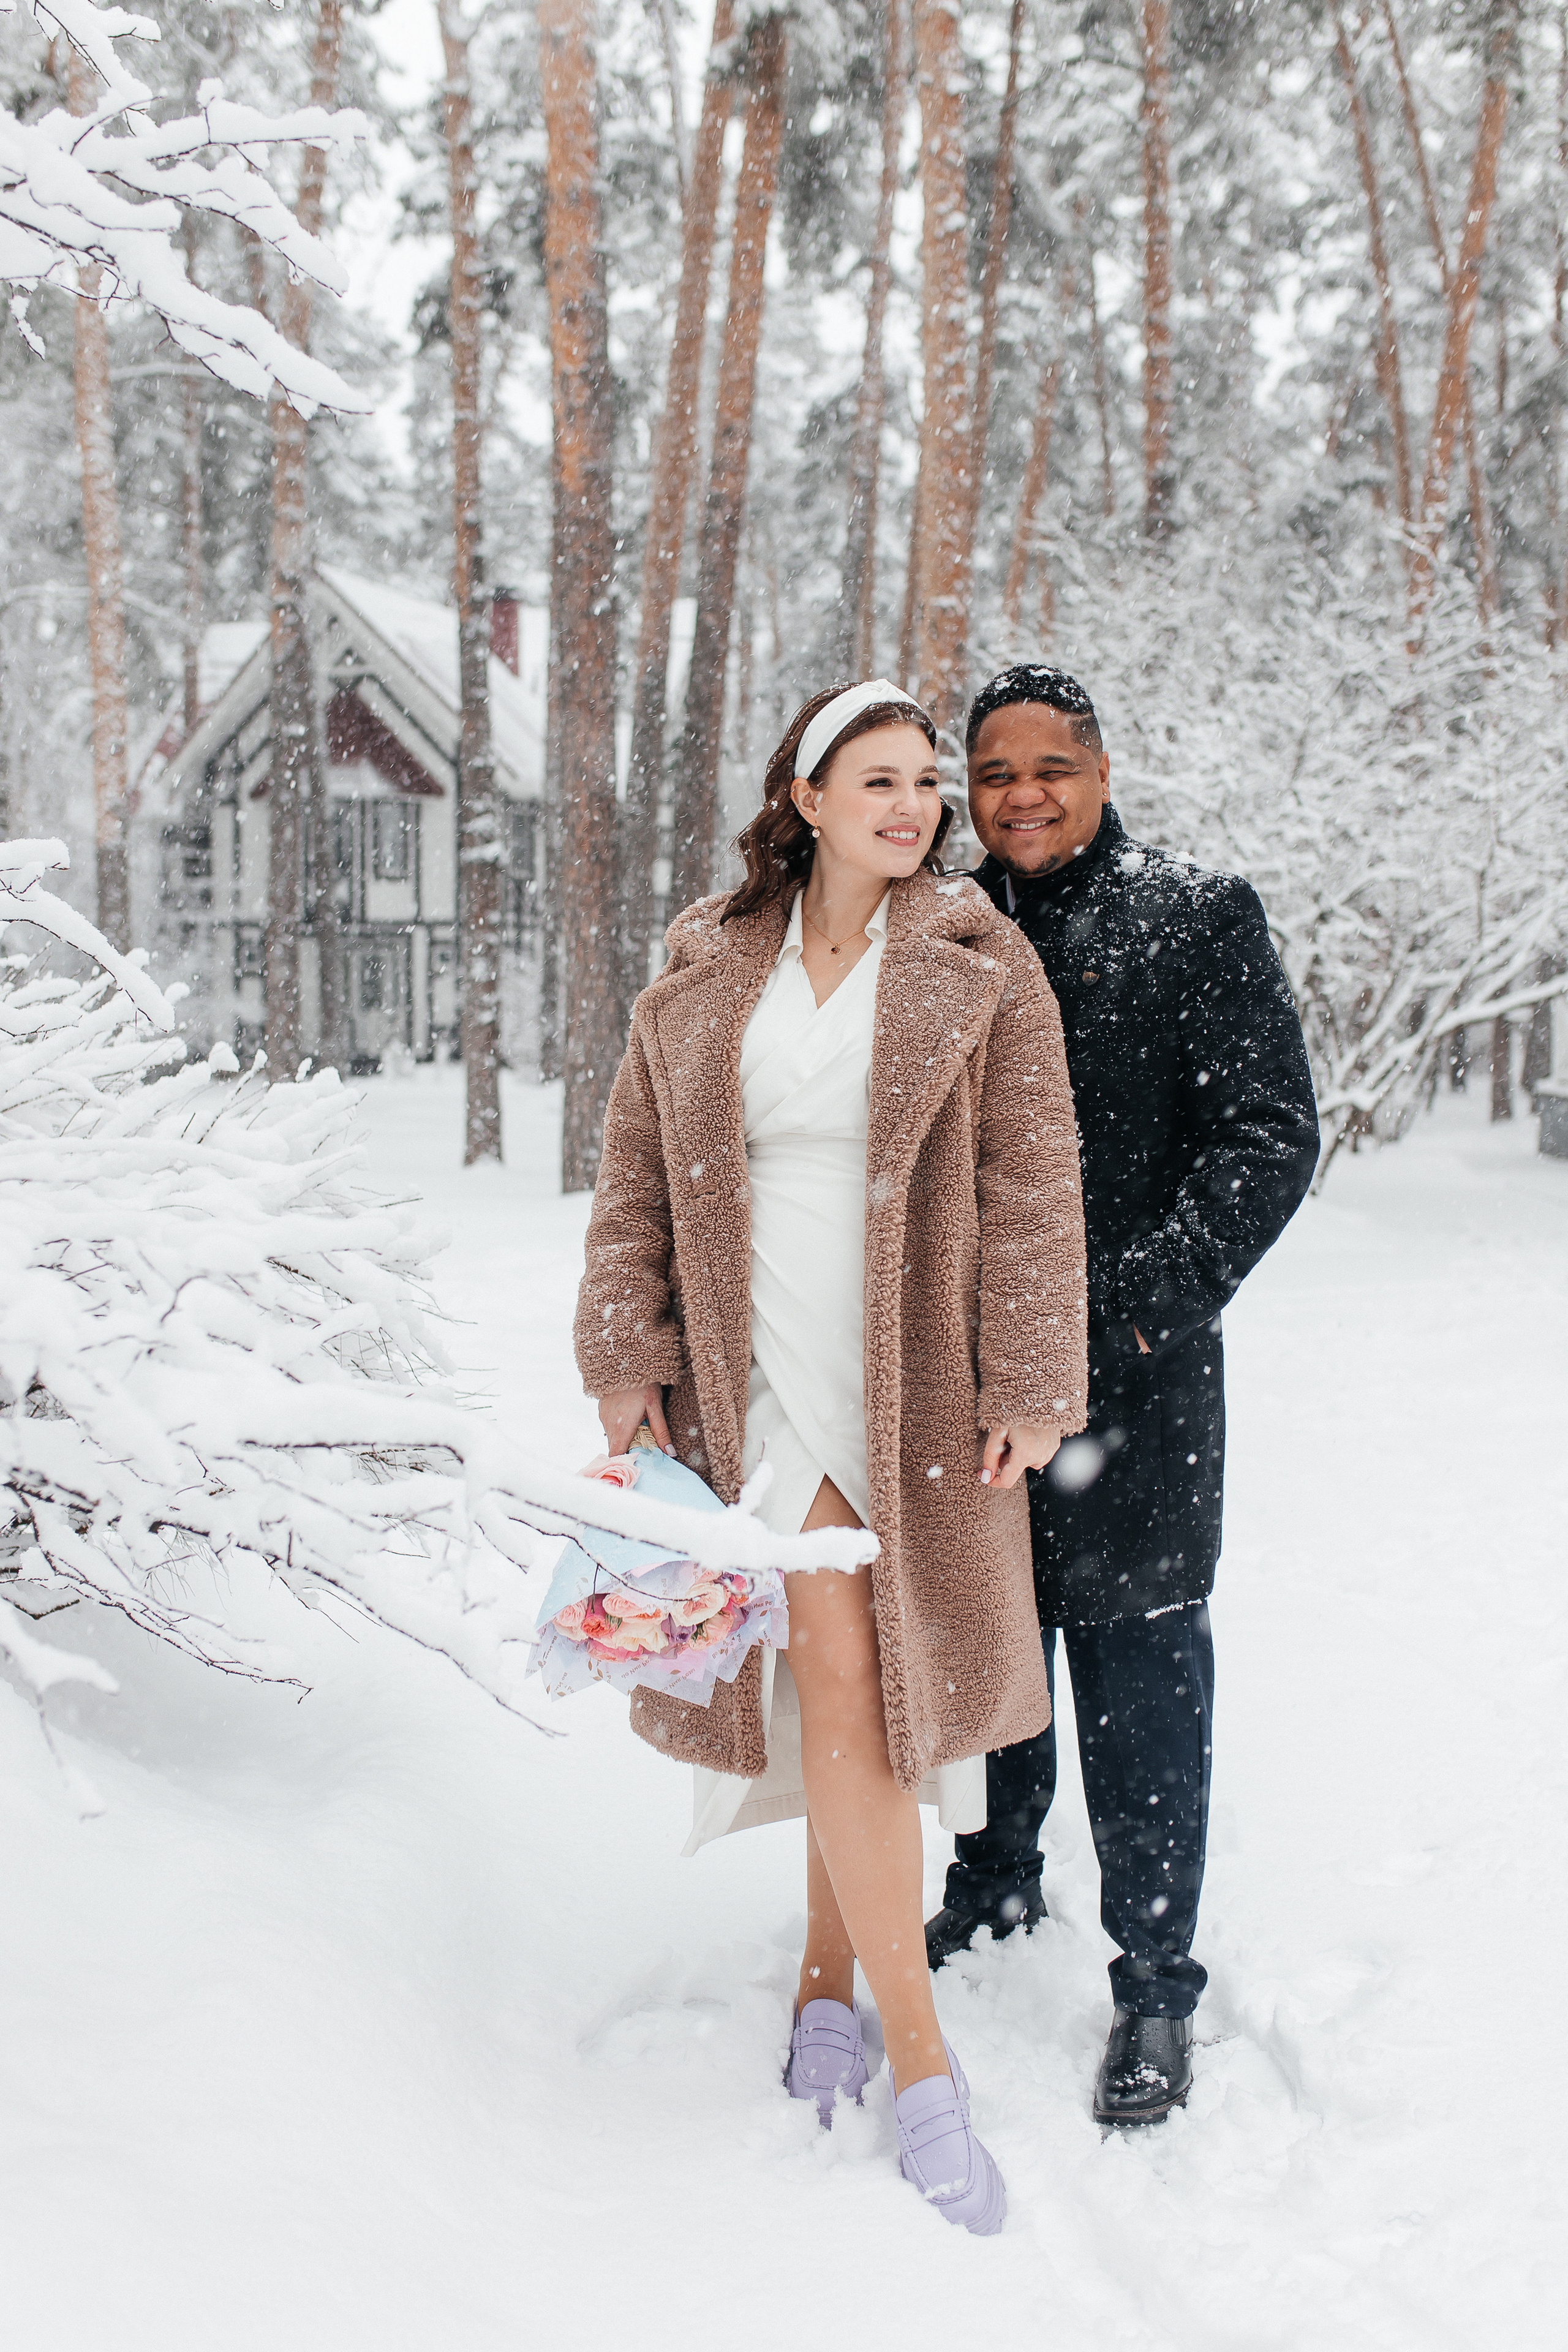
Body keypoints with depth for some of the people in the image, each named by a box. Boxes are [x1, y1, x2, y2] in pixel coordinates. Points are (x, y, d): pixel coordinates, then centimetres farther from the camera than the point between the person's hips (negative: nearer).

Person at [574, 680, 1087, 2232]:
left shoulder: (981, 969, 0)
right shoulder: (705, 973, 6)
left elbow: (1031, 1182, -2)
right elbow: (636, 1173, 10)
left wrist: (1029, 1384, -6)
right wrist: (626, 1361, 4)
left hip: (923, 1384, 0)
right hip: (767, 1375, 1)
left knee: (873, 1681, 5)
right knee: (838, 1682, -4)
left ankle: (830, 1981, 27)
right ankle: (918, 2060, 7)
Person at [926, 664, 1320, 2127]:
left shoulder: (1200, 921, -2)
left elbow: (1269, 1134, -7)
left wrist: (1151, 1297, -15)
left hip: (1129, 1385, -4)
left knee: (1137, 1686, 1)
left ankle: (1155, 1984, 16)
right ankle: (996, 1882, 40)